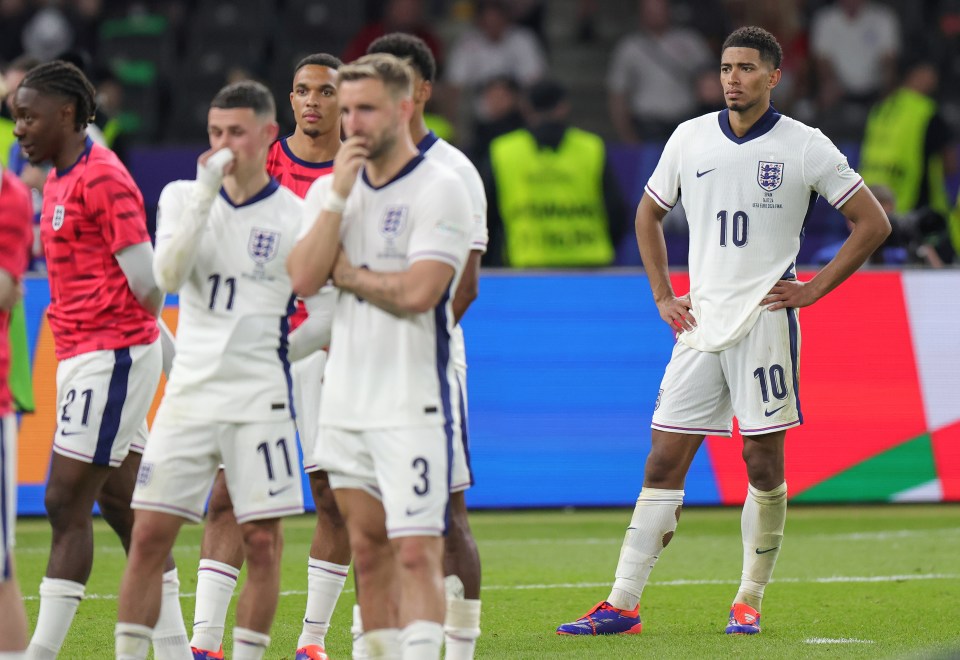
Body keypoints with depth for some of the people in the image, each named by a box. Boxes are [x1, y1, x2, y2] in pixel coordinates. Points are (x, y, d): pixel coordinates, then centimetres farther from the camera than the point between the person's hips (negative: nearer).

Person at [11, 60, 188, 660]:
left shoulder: (102, 178, -14)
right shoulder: (59, 182, 16)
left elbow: (146, 282, -15)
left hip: (110, 356, -10)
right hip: (81, 357, 10)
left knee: (66, 503, -10)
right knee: (120, 504, 10)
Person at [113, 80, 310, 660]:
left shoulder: (296, 217, -1)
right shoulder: (183, 197, 7)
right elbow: (169, 276, -10)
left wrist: (280, 350, -9)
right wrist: (206, 193, -15)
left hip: (261, 398, -2)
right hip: (190, 390, 2)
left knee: (263, 542, -2)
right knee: (149, 535, -2)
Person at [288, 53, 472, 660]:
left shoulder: (439, 189, -8)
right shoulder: (330, 189, 12)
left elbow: (417, 290, -19)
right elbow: (303, 279, -2)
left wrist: (348, 273, -4)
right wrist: (338, 198, -8)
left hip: (413, 405, -7)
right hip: (344, 400, 7)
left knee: (416, 551, -12)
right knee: (369, 550, 10)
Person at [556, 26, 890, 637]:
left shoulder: (805, 147, -2)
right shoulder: (690, 138, 8)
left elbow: (873, 223, 3)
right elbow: (649, 214, 23)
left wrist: (815, 288, -3)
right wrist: (663, 296, 14)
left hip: (766, 319, -3)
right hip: (700, 324, 3)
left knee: (763, 462, -1)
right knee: (664, 460, -1)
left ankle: (750, 602, 11)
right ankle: (622, 605, -2)